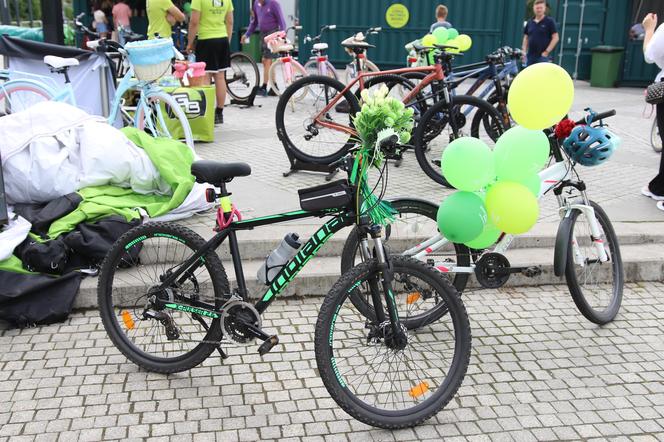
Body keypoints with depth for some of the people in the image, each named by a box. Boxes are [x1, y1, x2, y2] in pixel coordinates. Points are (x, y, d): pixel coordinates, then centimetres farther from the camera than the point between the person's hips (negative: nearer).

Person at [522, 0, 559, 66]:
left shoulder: (549, 21, -2)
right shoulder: (529, 23, 12)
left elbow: (556, 38, -6)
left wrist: (547, 51, -11)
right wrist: (524, 51, 5)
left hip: (543, 56, -5)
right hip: (530, 56, 5)